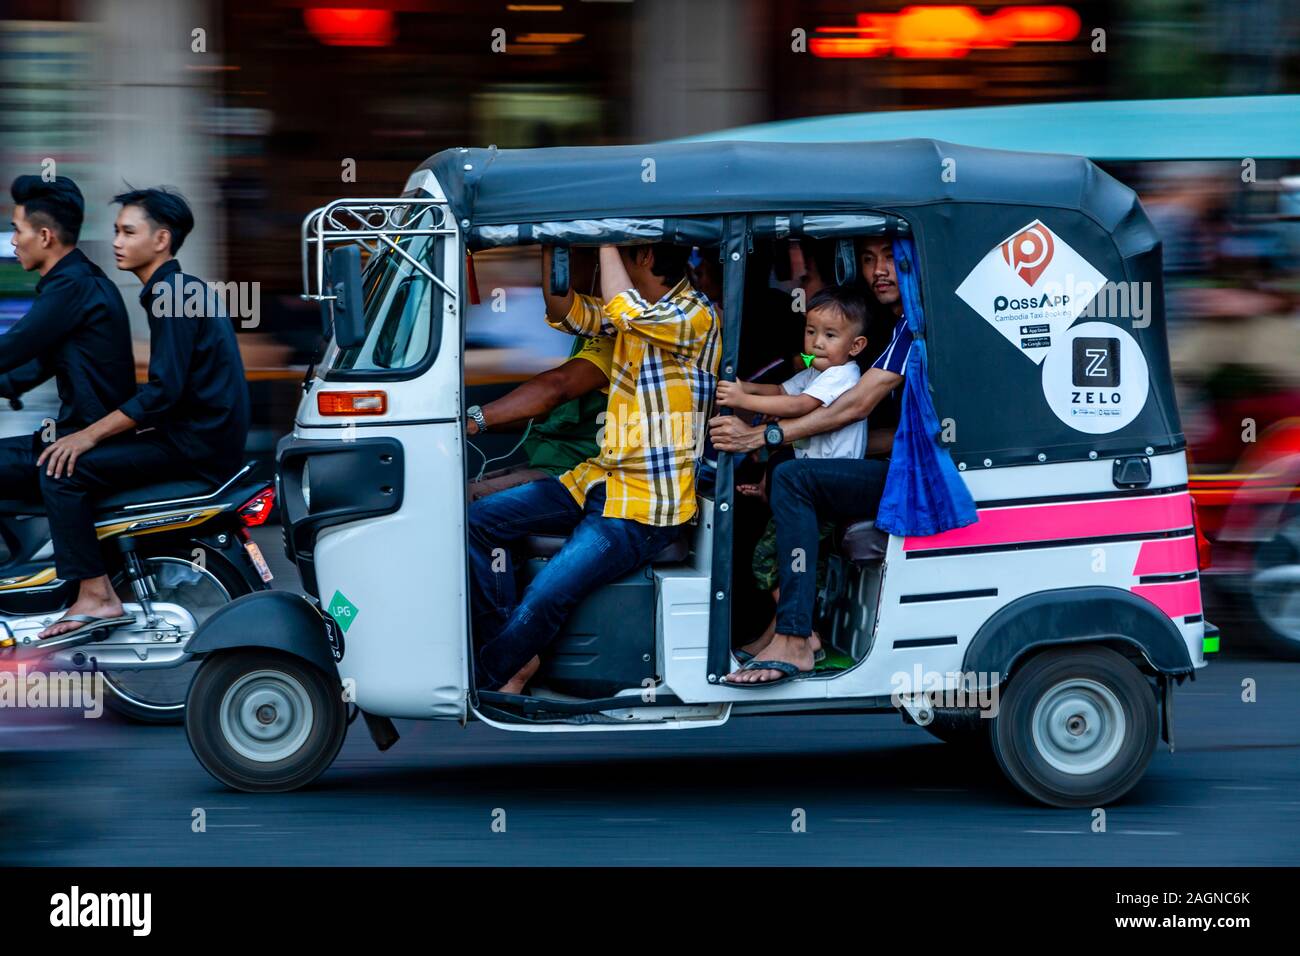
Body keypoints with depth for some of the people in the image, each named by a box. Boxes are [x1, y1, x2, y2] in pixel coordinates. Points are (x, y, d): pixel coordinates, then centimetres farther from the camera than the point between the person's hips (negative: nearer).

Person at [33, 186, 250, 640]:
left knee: (63, 470, -16)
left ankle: (95, 594, -17)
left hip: (195, 446, -11)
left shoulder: (172, 295, -14)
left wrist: (90, 434, -18)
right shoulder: (185, 288, 18)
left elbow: (164, 389, -21)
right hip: (202, 435, 11)